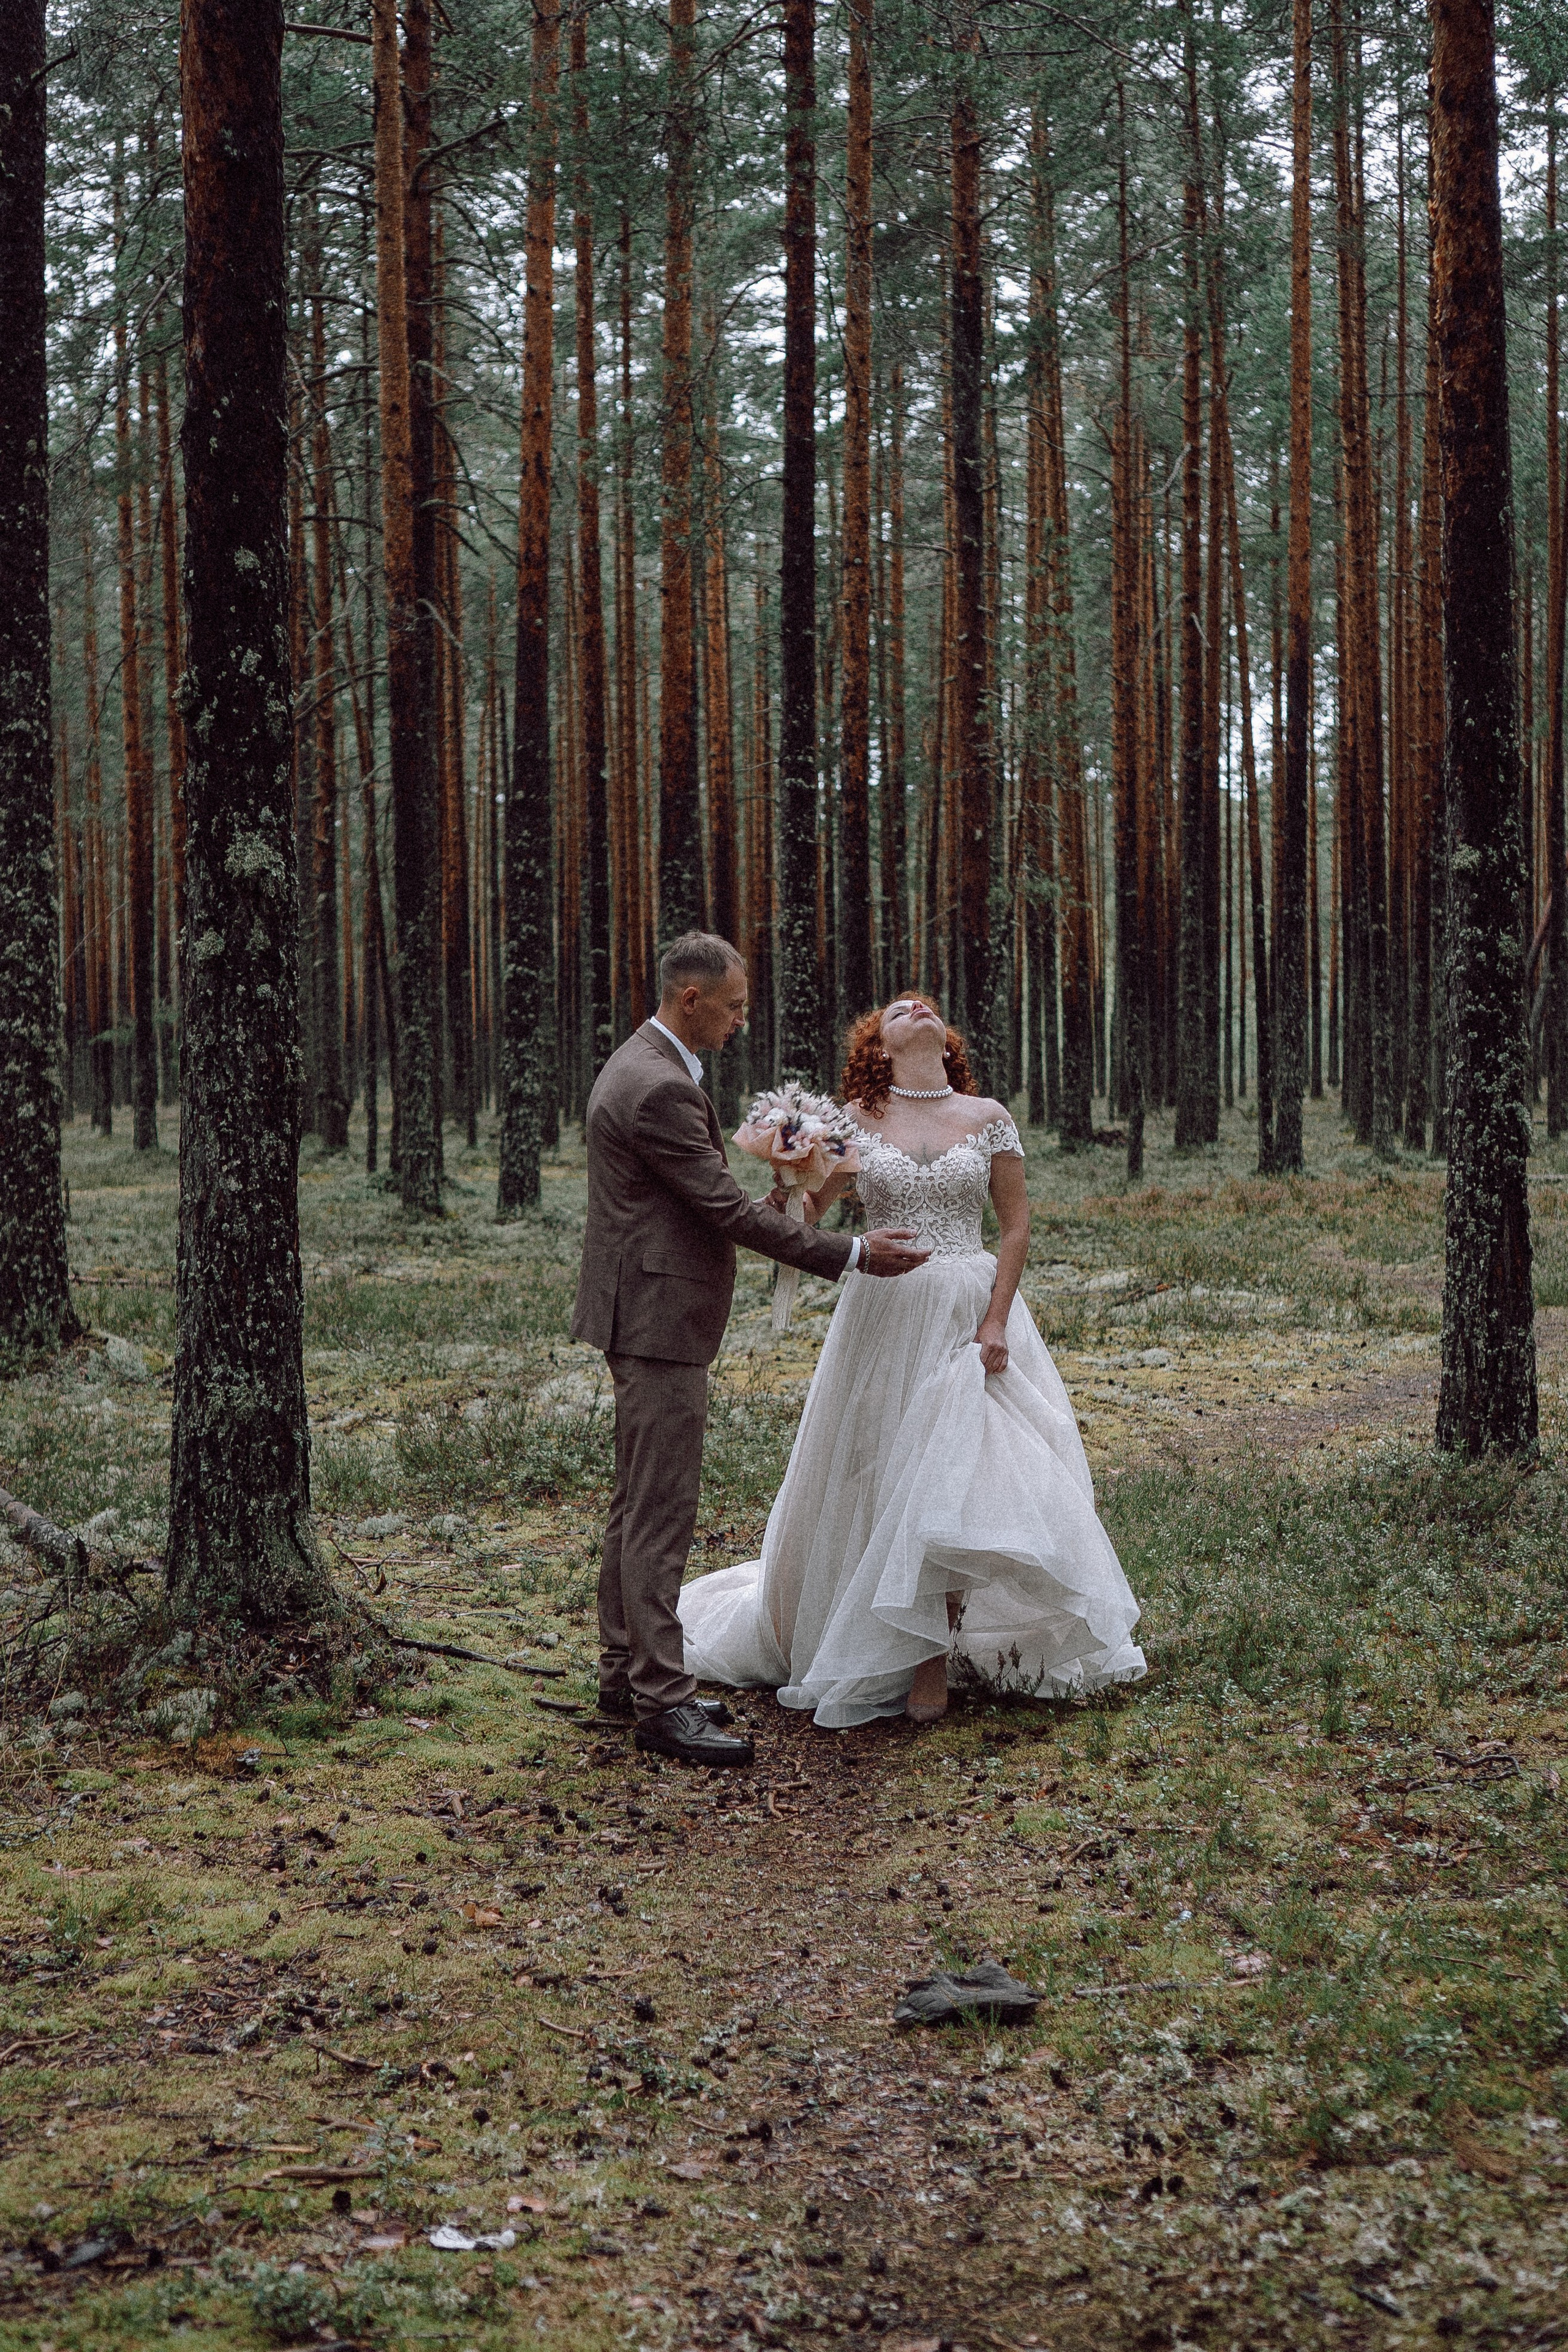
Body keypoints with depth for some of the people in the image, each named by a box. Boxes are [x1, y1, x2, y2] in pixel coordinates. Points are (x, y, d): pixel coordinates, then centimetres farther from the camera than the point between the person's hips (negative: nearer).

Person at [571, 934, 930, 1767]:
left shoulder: (641, 1067, 13)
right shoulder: (659, 1089, -21)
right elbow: (730, 1210, -20)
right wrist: (852, 1254, -15)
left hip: (645, 1314, 11)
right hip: (659, 1320, -11)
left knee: (637, 1502, 16)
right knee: (661, 1513, -7)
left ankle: (625, 1671, 25)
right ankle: (661, 1703, -3)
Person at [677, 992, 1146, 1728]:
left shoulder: (988, 1118, 4)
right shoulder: (855, 1121, 4)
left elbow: (1016, 1225, 3)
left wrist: (996, 1322, -6)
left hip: (972, 1316, 0)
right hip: (885, 1318, 0)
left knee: (966, 1479, -5)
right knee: (882, 1479, 3)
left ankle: (934, 1661, 4)